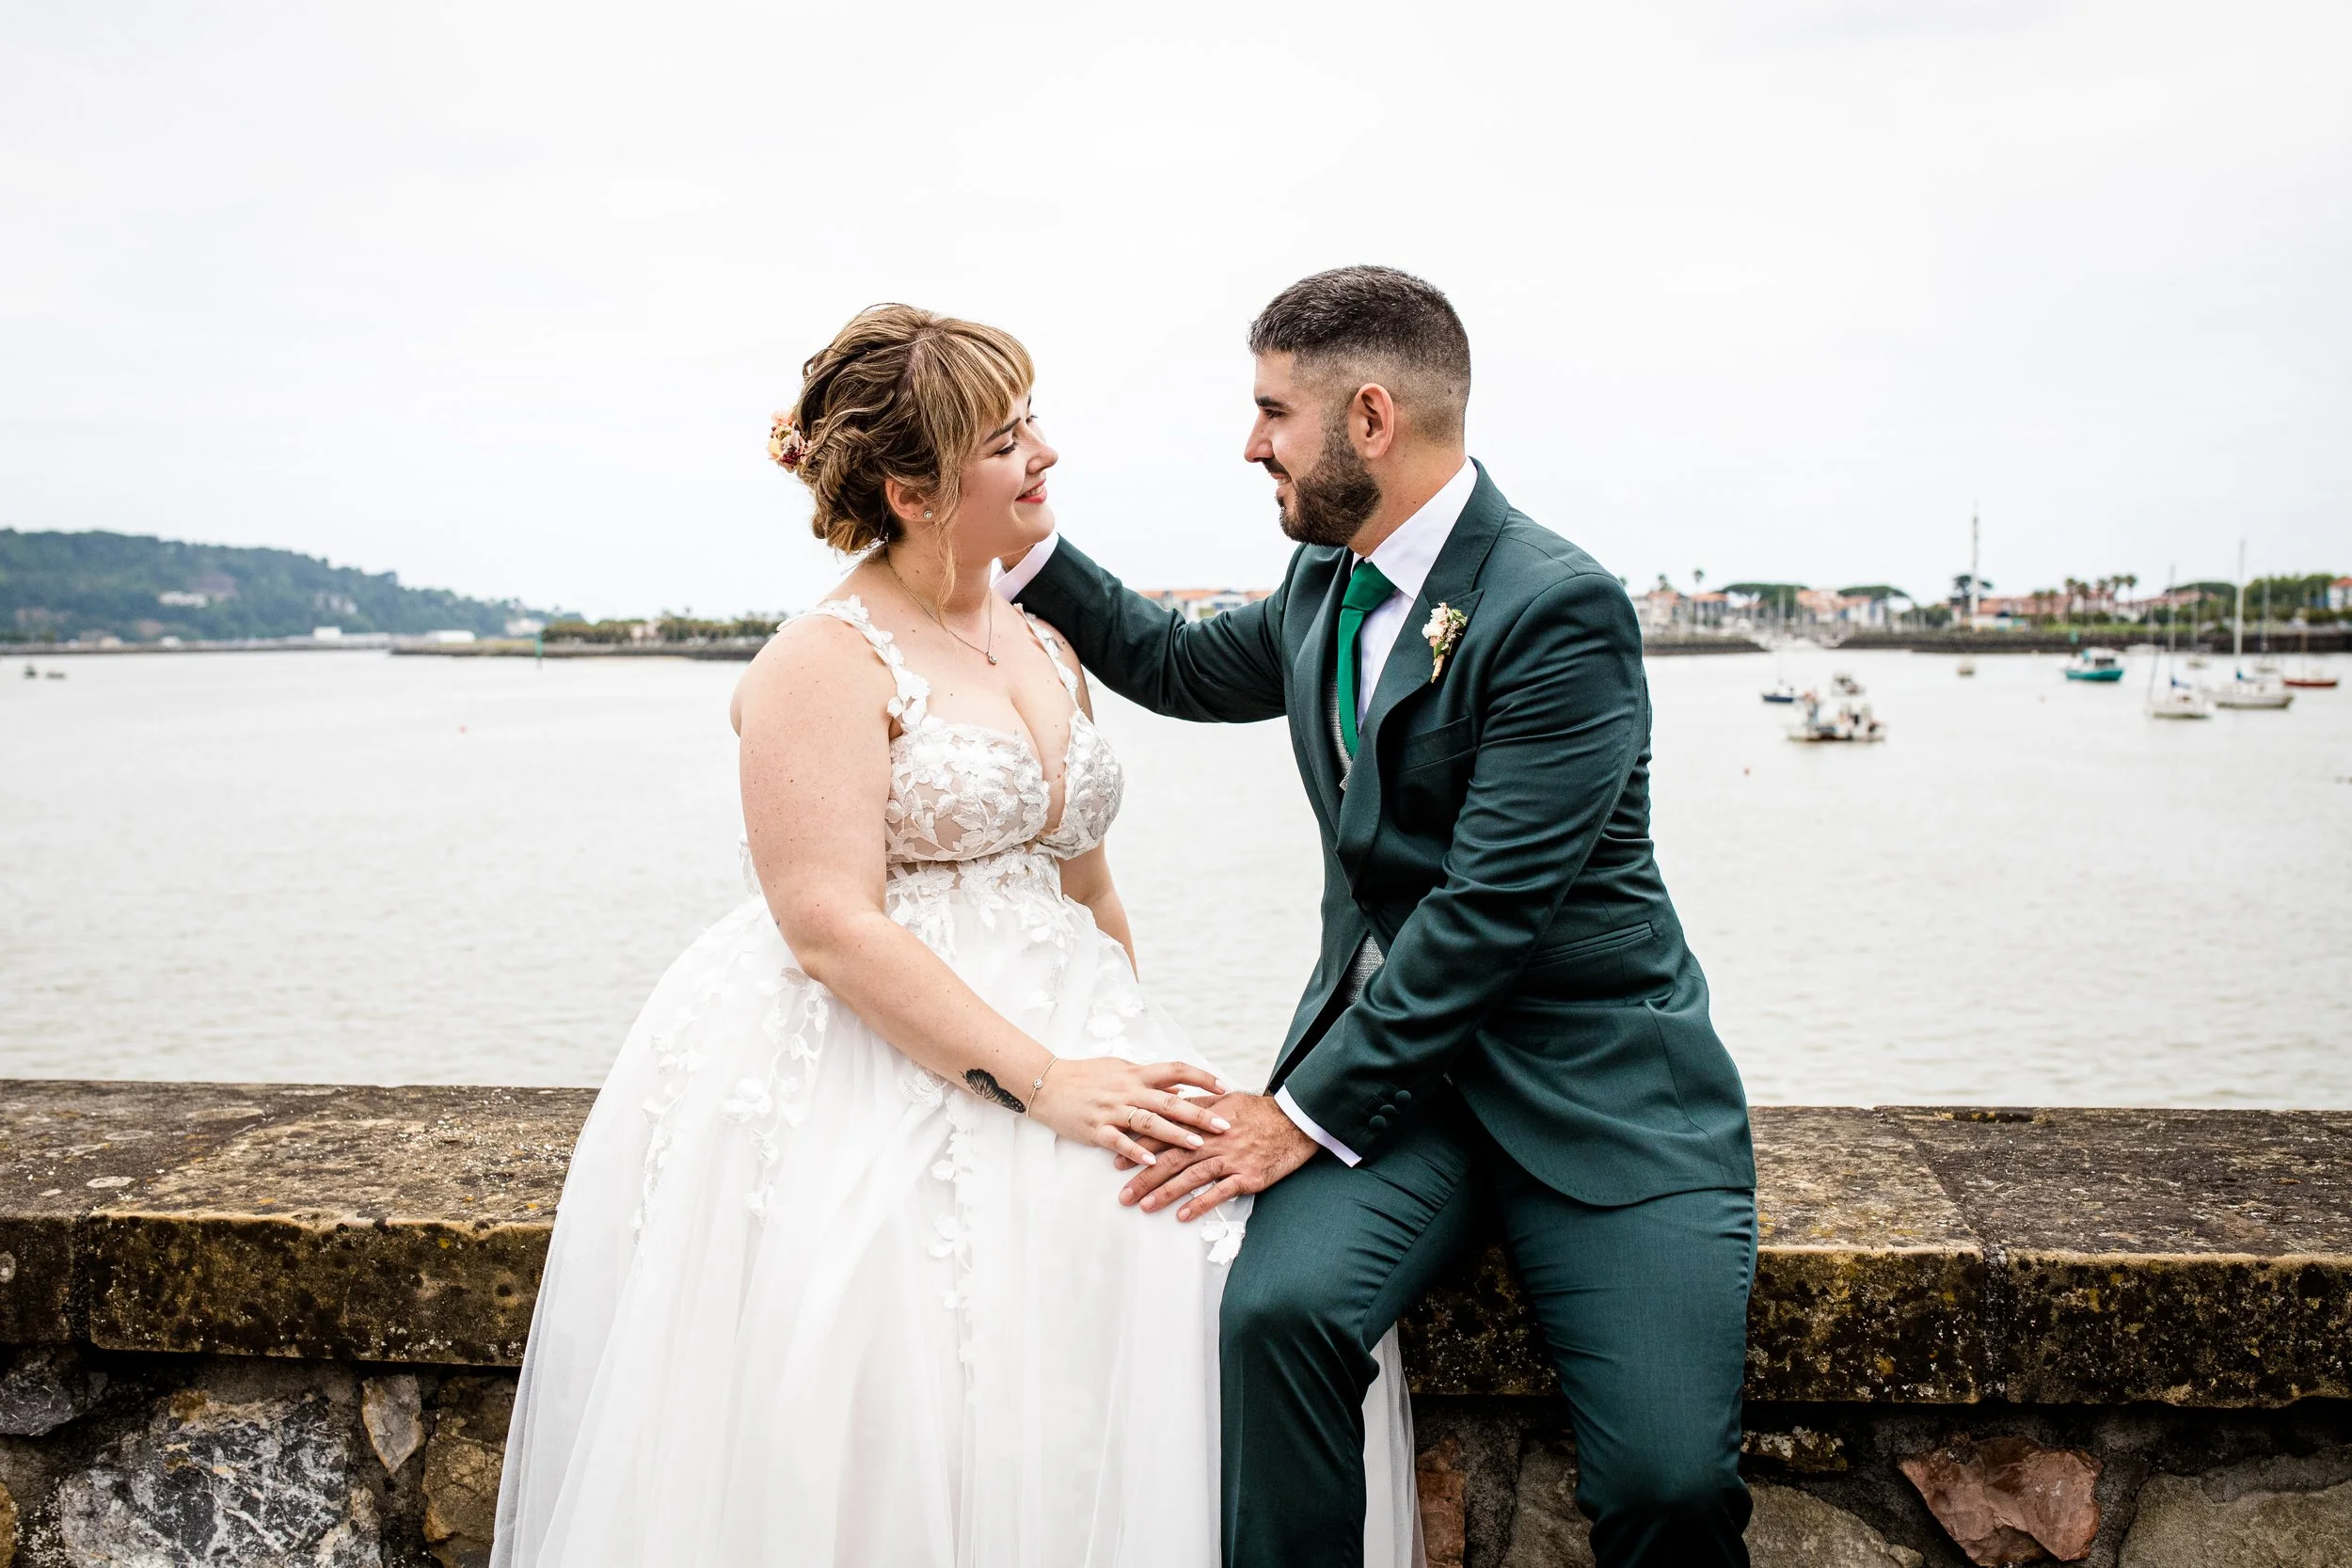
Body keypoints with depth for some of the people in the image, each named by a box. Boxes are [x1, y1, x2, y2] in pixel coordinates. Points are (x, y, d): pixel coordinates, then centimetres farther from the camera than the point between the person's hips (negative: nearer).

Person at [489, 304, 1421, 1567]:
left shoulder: (1042, 645, 16)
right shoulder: (825, 661, -8)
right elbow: (832, 928, -17)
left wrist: (1136, 1061, 11)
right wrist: (1039, 1081, -22)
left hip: (1064, 1032, 7)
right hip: (872, 1068, -6)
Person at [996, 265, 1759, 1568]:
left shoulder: (1557, 607, -16)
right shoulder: (1324, 588, 9)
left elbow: (1489, 910, -21)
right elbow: (1178, 666, 29)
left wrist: (1307, 1111, -19)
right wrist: (1024, 546, 19)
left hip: (1590, 1084, -5)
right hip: (1392, 1054, 5)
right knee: (1277, 1308, -24)